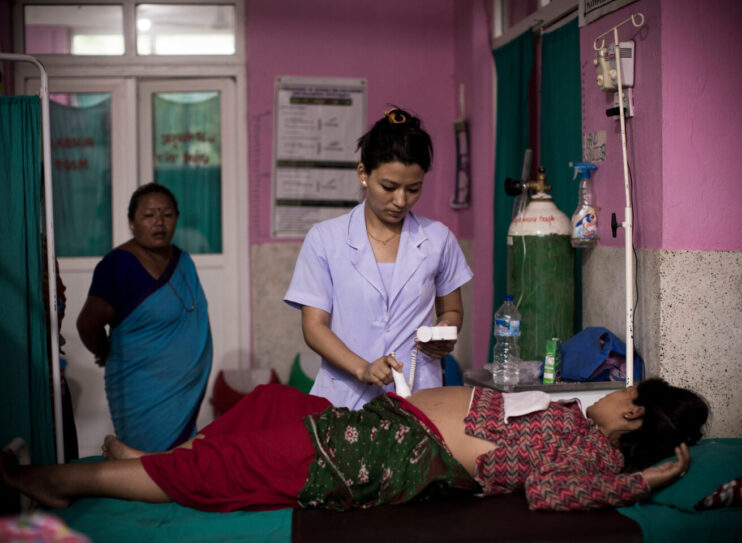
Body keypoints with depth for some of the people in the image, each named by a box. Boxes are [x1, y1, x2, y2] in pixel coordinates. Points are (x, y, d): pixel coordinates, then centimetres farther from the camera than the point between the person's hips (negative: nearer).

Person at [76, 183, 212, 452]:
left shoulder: (183, 261, 7)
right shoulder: (118, 264, -15)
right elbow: (89, 324, -16)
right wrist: (108, 356, 0)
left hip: (186, 388, 7)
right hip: (143, 393, -7)